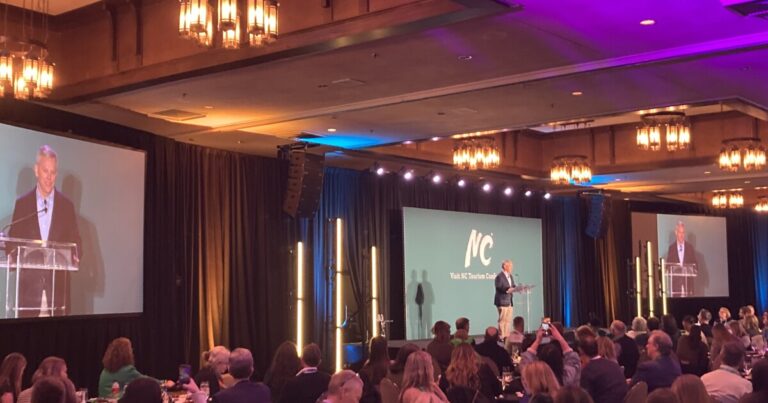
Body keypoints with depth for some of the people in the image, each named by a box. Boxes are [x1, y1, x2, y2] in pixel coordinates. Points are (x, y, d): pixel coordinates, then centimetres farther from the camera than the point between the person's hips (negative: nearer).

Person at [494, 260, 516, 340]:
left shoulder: (510, 276, 16)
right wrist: (507, 290, -30)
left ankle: (507, 336, 17)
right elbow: (499, 288, -20)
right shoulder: (499, 276, -13)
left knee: (508, 320, 11)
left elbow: (512, 286, 18)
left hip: (509, 301, 9)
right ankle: (501, 337, -1)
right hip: (502, 301, -9)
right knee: (502, 320, -5)